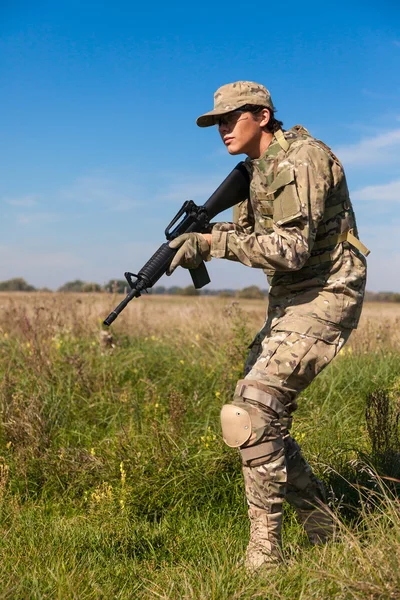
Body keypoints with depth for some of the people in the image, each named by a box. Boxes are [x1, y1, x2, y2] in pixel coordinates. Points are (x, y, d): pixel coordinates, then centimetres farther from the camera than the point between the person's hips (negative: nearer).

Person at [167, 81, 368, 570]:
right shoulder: (259, 169, 13)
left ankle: (263, 554, -6)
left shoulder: (300, 160, -17)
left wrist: (214, 242, -25)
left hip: (322, 298, -10)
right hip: (287, 301, 10)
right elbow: (247, 233, 18)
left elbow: (292, 250, -26)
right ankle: (321, 531, 23)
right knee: (263, 415, 10)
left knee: (252, 413, -18)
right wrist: (199, 239, -2)